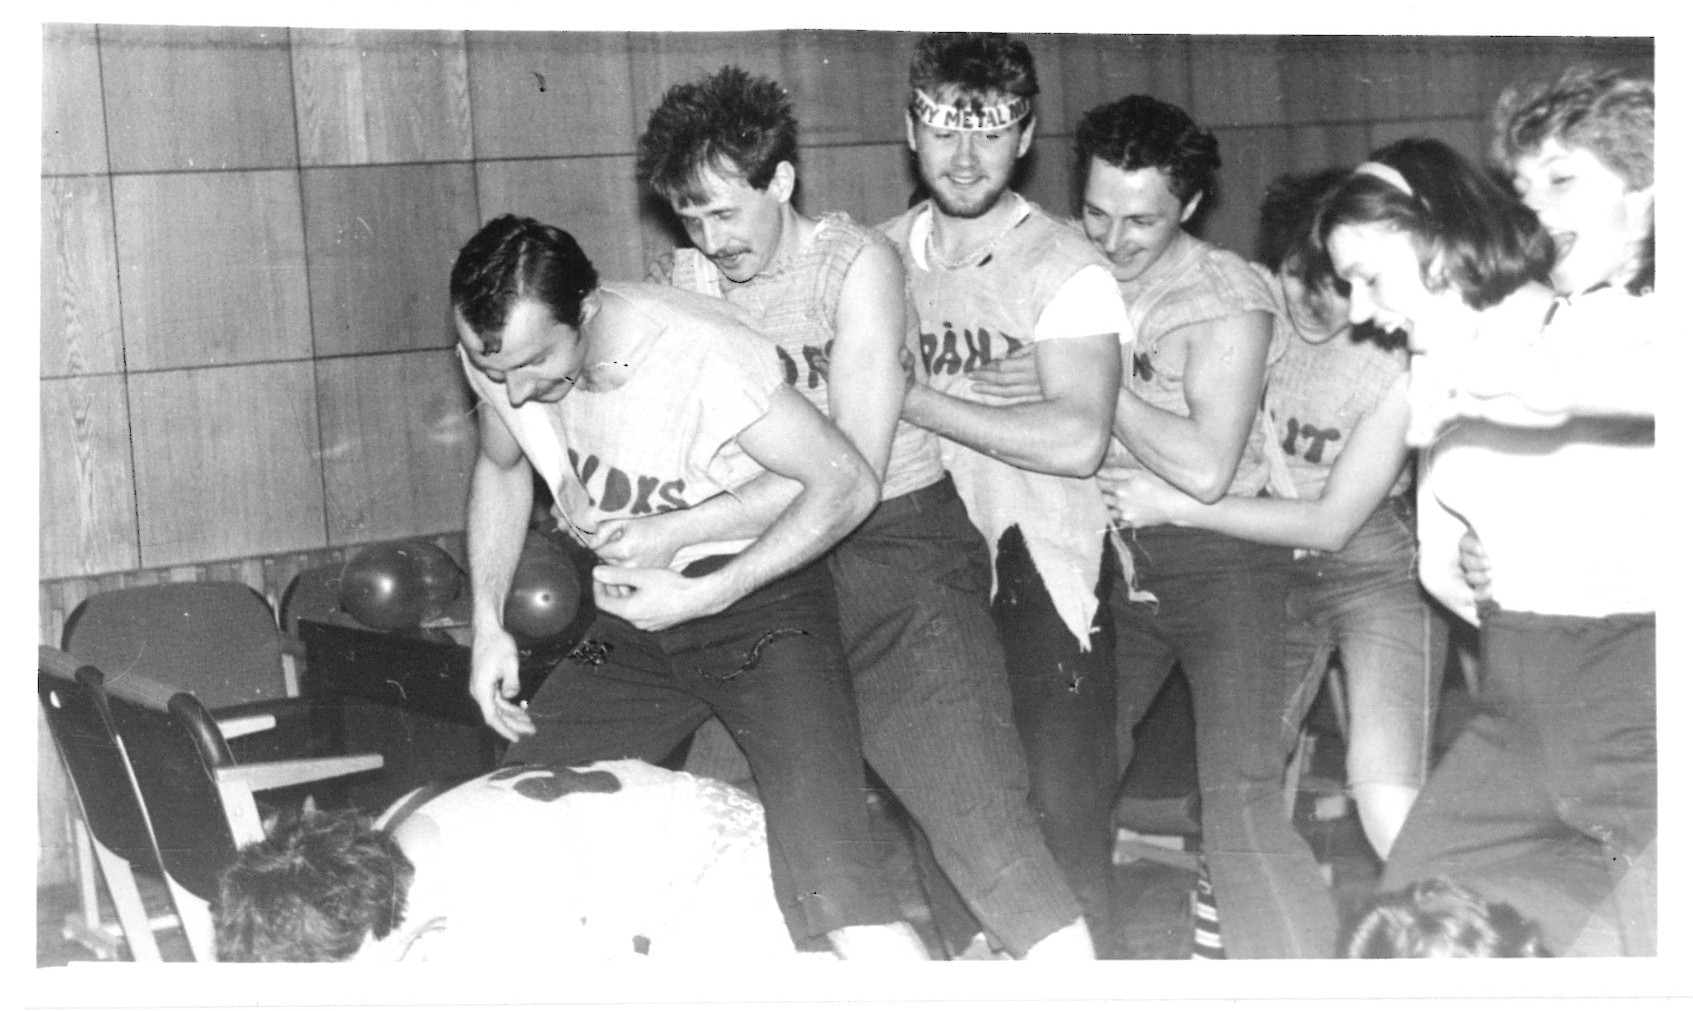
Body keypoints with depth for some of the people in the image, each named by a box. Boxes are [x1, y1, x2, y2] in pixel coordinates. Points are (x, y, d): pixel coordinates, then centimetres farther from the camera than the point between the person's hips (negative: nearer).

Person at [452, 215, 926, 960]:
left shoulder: (698, 350, -26)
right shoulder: (496, 355, -8)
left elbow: (847, 485, -21)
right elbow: (501, 468, 14)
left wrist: (702, 597, -24)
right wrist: (487, 620, 3)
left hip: (757, 598, -6)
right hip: (629, 621, 6)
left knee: (828, 886, -23)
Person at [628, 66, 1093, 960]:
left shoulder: (856, 263, -8)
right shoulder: (675, 283, 4)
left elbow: (850, 468, -16)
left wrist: (683, 531, -21)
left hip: (894, 542, -4)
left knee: (972, 811, -17)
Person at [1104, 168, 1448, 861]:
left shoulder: (1397, 368, -20)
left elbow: (1332, 523, -18)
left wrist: (1174, 506, -21)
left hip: (1373, 567, -4)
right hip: (1269, 568, 4)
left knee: (1390, 816, -19)